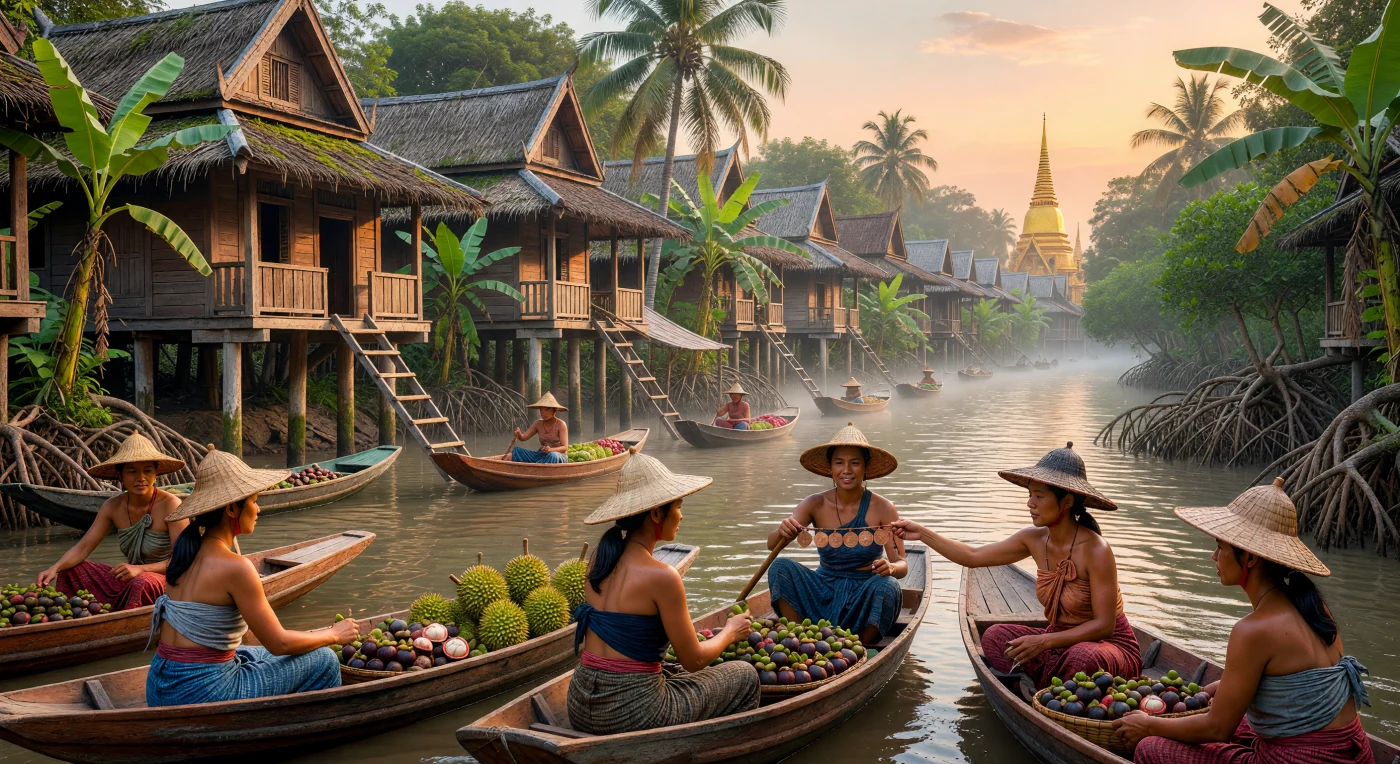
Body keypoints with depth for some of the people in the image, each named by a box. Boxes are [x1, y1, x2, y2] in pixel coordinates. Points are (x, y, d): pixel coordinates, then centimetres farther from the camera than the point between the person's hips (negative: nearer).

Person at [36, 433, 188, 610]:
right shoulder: (113, 506, 2)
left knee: (143, 583, -37)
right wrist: (55, 568, -19)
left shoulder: (170, 505, -15)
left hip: (167, 584, -6)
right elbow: (83, 547, 0)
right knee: (70, 569, -2)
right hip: (130, 582, 6)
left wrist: (140, 569, -30)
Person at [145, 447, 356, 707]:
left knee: (266, 657, 31)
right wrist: (334, 635, 1)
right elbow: (279, 643, -12)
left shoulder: (187, 549, 4)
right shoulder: (233, 566, -19)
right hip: (202, 695, -9)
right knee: (323, 661, 5)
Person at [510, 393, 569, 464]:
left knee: (552, 456, -41)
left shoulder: (561, 424, -9)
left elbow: (564, 448, -14)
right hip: (542, 457, 5)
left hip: (559, 458, -5)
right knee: (517, 450, -14)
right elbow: (523, 437, 2)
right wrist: (518, 434, -23)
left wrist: (550, 450, -33)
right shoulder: (538, 423, 5)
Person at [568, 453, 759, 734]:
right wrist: (730, 632, 9)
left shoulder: (600, 557, 3)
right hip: (631, 715, -7)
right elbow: (695, 661, -8)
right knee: (745, 676, 13)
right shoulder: (661, 576, -18)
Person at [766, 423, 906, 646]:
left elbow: (902, 565, -10)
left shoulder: (882, 508, -9)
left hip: (866, 596, -1)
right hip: (824, 593, 2)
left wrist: (891, 568, -35)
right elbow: (771, 545, -14)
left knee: (887, 587, -33)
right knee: (781, 566, -20)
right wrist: (782, 532, -38)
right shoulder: (816, 504, -6)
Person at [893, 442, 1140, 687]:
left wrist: (1044, 642, -30)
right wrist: (922, 533, -4)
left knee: (1083, 658, -39)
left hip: (1112, 645, -6)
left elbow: (1104, 625, -22)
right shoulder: (1034, 539, -5)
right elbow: (973, 557, 2)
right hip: (1063, 641, 6)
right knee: (995, 637, -13)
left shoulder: (1095, 551, -24)